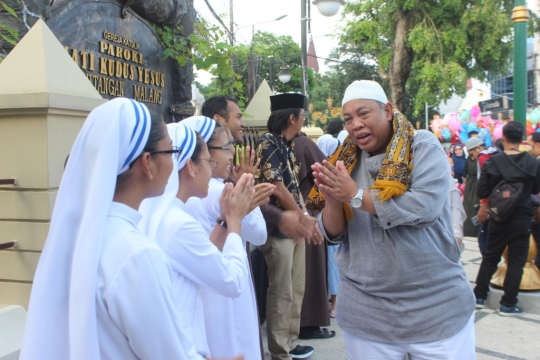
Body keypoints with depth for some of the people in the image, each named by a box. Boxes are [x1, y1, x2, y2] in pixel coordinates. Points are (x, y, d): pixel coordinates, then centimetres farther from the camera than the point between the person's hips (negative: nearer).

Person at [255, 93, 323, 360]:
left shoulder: (287, 145, 15)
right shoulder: (268, 143, -12)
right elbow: (277, 188, -17)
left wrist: (306, 219, 3)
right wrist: (304, 218, -7)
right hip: (279, 228, -9)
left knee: (296, 290, 15)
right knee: (281, 293, -1)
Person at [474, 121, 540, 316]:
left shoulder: (492, 162, -9)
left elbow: (481, 192, -7)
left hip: (498, 218, 2)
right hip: (522, 219, -1)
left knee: (490, 258, 16)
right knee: (516, 262, 7)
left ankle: (479, 296, 22)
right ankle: (508, 304, 9)